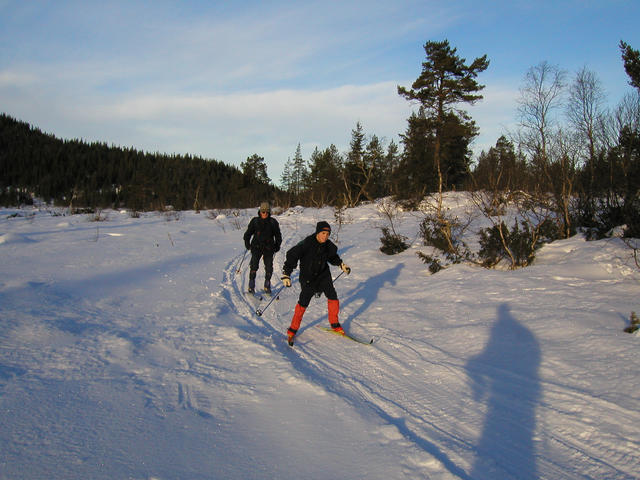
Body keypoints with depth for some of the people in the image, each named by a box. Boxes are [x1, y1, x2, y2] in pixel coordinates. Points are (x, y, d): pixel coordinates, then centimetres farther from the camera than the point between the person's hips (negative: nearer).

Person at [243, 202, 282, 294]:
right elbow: (248, 233, 14)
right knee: (254, 265, -10)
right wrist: (247, 243, 6)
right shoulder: (255, 221, 5)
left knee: (269, 267, 1)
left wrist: (277, 245, 7)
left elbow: (278, 235, 13)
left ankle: (267, 285, 17)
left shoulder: (273, 222, 5)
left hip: (268, 248, 1)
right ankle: (251, 286, -3)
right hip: (256, 246, -1)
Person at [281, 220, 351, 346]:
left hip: (323, 275, 4)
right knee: (303, 303, -5)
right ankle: (293, 330, 10)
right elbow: (292, 256, -21)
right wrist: (286, 274, -26)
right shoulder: (306, 244, -22)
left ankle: (334, 324, 15)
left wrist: (341, 264, 8)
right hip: (308, 277, -4)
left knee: (333, 297, -5)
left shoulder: (328, 245, -5)